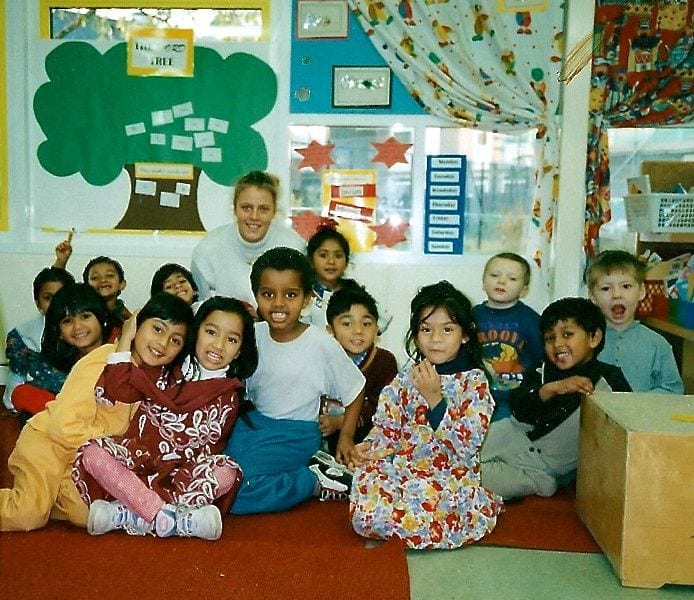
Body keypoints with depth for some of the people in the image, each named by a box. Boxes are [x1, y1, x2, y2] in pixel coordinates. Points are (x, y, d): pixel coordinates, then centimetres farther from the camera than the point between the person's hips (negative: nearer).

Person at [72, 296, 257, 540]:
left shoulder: (228, 393, 3)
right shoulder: (168, 369, 7)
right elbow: (117, 391, -5)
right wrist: (127, 338, -3)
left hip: (184, 472, -1)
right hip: (138, 457, 2)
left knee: (227, 473, -30)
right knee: (92, 453, -25)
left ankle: (124, 514, -29)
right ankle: (180, 520, -31)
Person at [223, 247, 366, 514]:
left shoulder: (322, 344, -13)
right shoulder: (252, 335, -3)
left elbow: (354, 391, 0)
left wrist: (346, 437, 0)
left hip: (295, 433, -6)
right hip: (253, 421, 6)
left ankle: (315, 481, -5)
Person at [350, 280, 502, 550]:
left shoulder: (474, 382, -6)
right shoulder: (407, 377, 6)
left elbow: (467, 446, -16)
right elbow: (388, 426, 10)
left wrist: (434, 398, -22)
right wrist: (370, 448, -12)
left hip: (451, 475, -2)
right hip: (403, 467, 3)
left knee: (417, 519, -30)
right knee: (367, 512, -25)